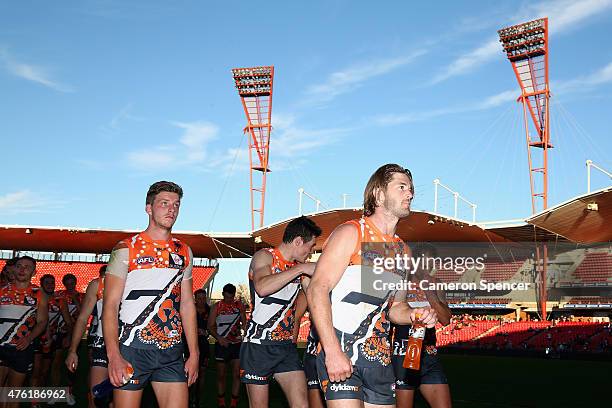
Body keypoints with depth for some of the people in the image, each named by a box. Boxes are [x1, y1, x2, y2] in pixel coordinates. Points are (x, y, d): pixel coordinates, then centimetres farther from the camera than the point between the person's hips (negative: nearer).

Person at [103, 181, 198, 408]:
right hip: (132, 349, -3)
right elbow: (110, 305, -6)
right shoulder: (126, 249, -1)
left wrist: (194, 353, 9)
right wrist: (114, 355, -17)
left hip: (172, 354, 4)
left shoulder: (184, 252, 13)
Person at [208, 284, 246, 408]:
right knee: (221, 375, 4)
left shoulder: (239, 305, 6)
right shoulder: (217, 307, 0)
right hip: (222, 344, -1)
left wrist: (240, 330, -10)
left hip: (236, 343, 1)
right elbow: (210, 326, -1)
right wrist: (219, 338, -16)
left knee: (236, 374, -2)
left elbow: (244, 323, 12)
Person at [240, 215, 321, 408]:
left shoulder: (298, 266, 13)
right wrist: (301, 268, -26)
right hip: (258, 344, -6)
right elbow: (262, 288, -28)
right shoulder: (264, 256, -7)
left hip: (286, 345, 6)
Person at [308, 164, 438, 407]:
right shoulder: (351, 233, -5)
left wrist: (414, 315, 0)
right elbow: (317, 289, -14)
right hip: (340, 353, -7)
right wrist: (333, 351, -22)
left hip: (380, 358, 7)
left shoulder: (403, 250, 16)